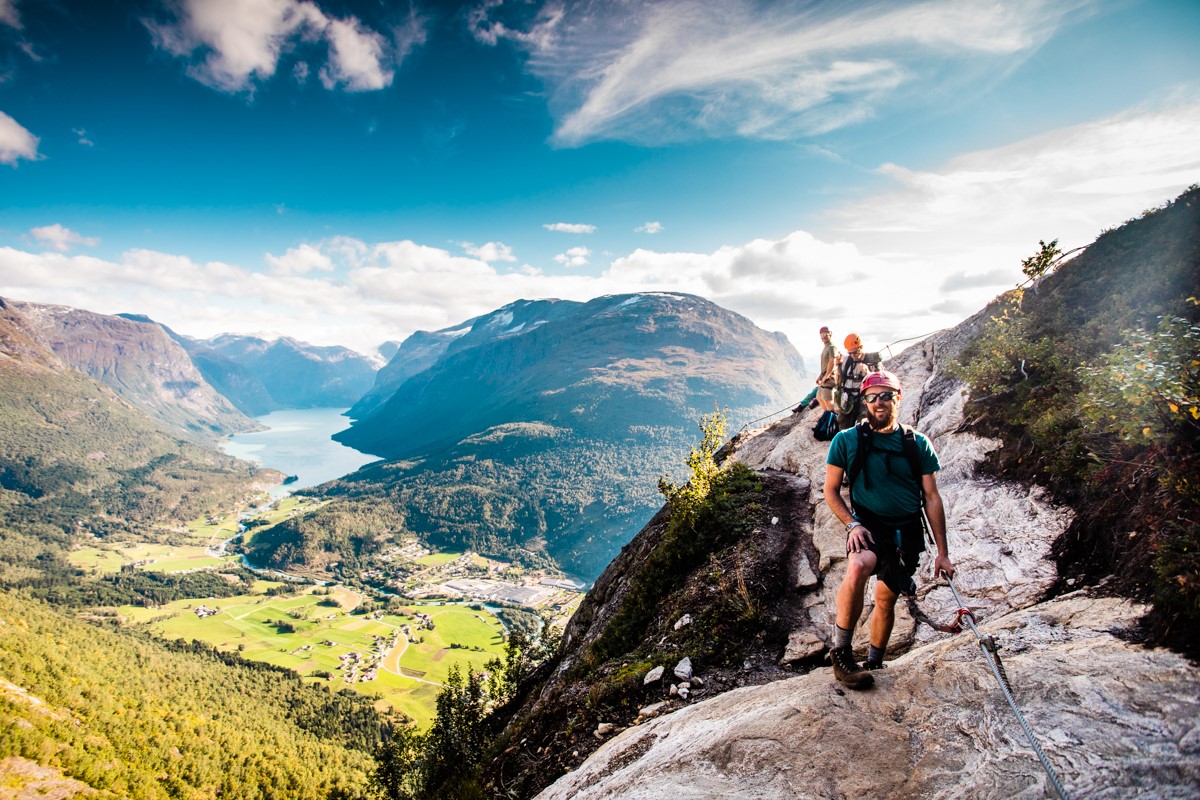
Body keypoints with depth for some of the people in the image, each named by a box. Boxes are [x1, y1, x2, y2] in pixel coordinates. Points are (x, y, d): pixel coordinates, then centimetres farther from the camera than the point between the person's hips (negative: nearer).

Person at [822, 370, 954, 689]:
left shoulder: (917, 444, 3)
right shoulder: (846, 441, -3)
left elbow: (932, 498, 6)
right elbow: (831, 491, 1)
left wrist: (942, 552, 5)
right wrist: (852, 524, -15)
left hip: (907, 533, 3)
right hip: (869, 527, -3)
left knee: (886, 598, 11)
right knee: (858, 567, -33)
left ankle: (873, 665, 34)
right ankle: (841, 653, -22)